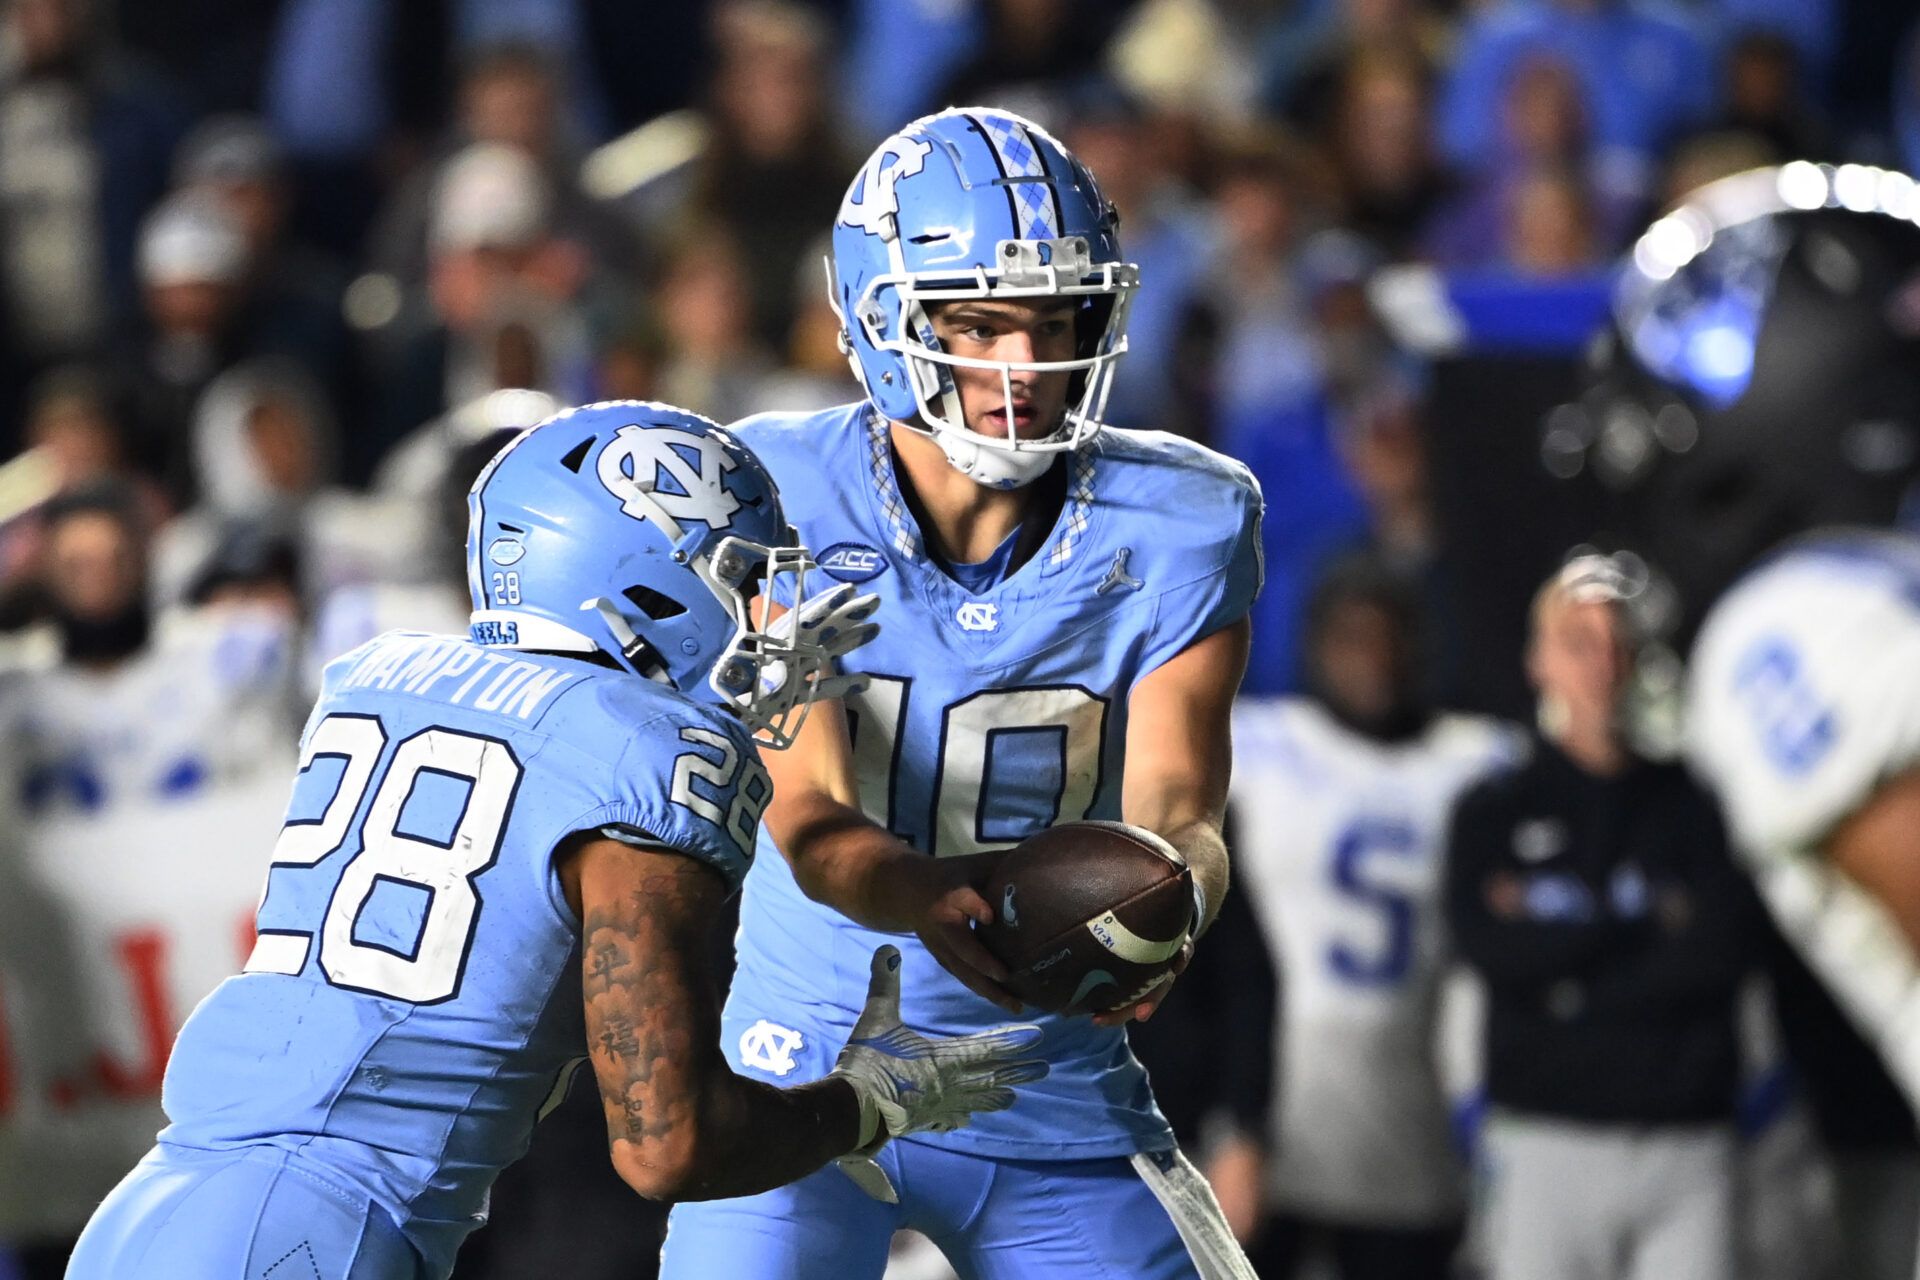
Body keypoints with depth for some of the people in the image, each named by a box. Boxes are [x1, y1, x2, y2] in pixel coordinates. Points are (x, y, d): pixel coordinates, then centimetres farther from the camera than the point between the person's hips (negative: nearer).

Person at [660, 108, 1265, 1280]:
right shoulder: (779, 503, -12)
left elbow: (1176, 808, -14)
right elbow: (810, 821, -21)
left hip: (1054, 1089, 2)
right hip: (809, 1075, -2)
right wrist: (921, 895, -44)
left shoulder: (1178, 524, -7)